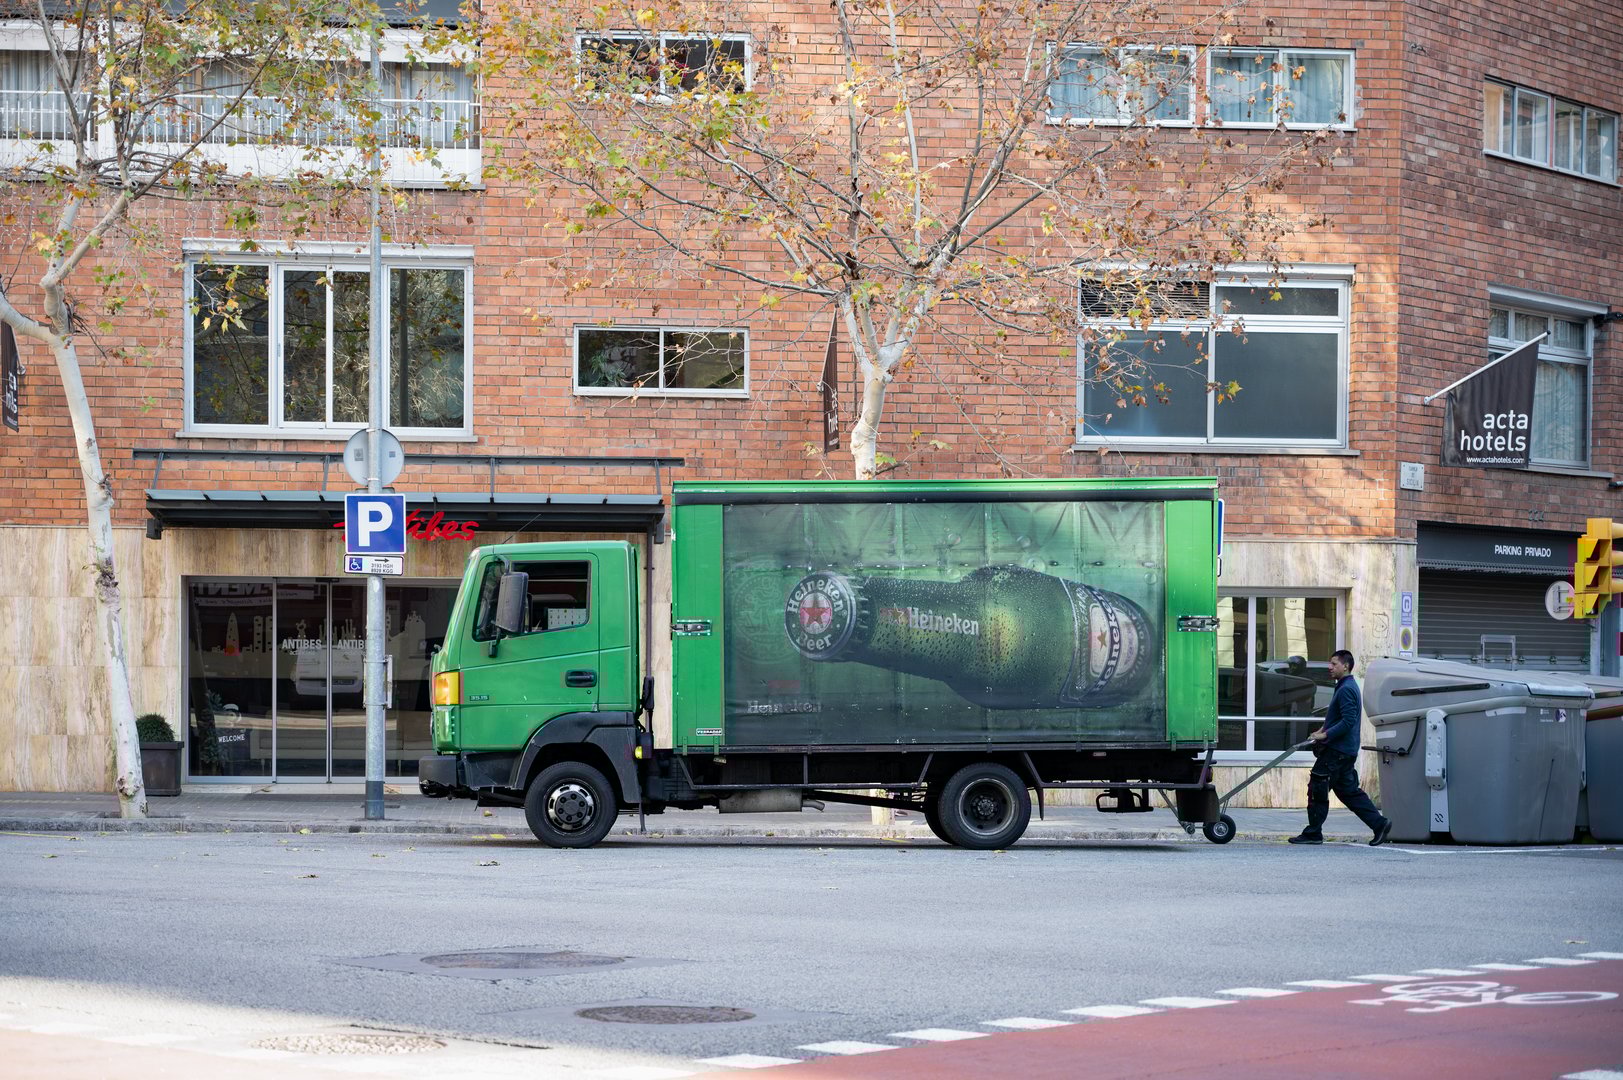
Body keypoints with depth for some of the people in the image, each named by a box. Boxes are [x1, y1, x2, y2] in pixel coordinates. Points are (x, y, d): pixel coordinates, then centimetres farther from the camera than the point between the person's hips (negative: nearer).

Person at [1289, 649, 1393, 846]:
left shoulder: (1346, 690, -15)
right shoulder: (1348, 687, 18)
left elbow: (1348, 721, -23)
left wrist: (1325, 735, -20)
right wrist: (1323, 730, 14)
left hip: (1337, 750, -11)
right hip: (1346, 751, 11)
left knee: (1317, 789, -5)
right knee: (1348, 790, 13)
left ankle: (1313, 833, 0)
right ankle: (1379, 824, 10)